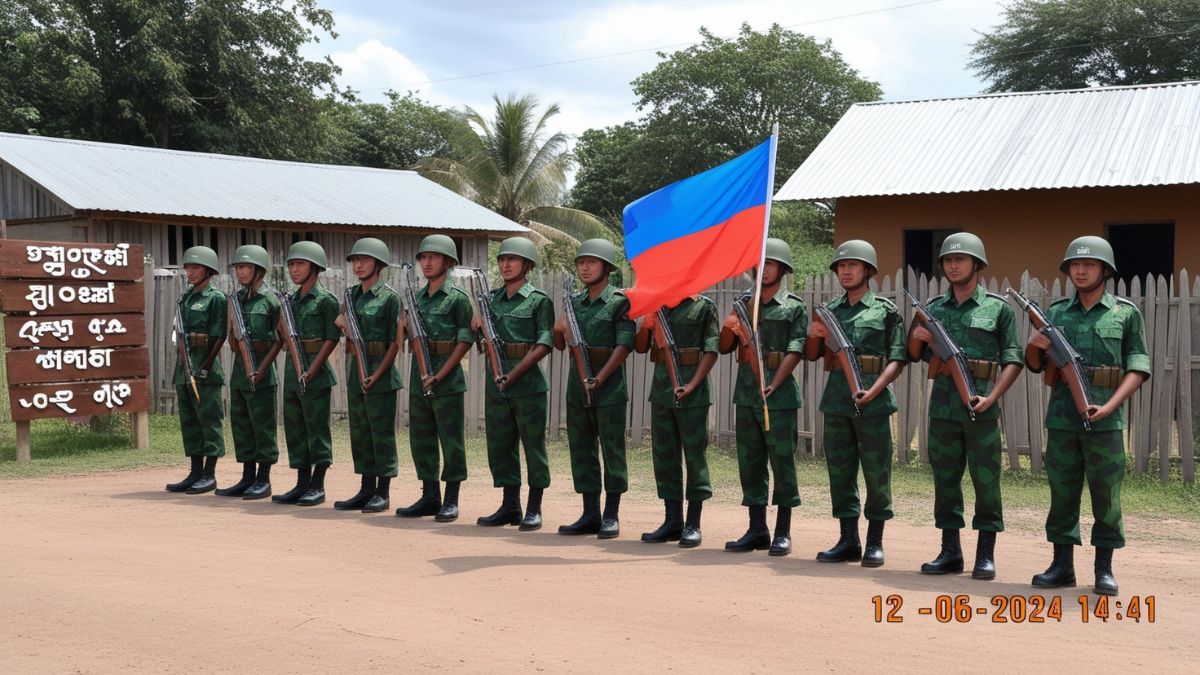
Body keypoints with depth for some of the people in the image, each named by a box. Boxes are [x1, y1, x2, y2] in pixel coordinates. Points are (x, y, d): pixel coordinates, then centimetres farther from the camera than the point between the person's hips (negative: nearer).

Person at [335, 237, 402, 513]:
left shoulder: (389, 296, -7)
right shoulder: (351, 294, 13)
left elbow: (395, 341, -10)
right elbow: (342, 323, 24)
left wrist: (377, 374, -17)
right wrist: (343, 323, 0)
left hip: (380, 370, -7)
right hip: (355, 369, 7)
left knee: (382, 433, -2)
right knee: (359, 431, 11)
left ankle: (382, 493, 4)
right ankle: (366, 490, 19)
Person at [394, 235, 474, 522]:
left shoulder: (458, 298, -5)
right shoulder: (417, 297, 14)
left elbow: (465, 341, -9)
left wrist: (439, 375, -15)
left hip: (447, 379, -7)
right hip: (419, 377, 7)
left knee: (451, 439, -1)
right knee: (421, 439, 10)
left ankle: (450, 501, 6)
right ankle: (430, 497, 20)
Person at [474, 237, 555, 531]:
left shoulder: (539, 300, -3)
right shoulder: (492, 298, 14)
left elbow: (544, 344, -11)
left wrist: (514, 374, -18)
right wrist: (478, 324, 0)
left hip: (528, 382, -6)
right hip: (497, 381, 6)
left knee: (533, 444, -1)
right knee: (500, 445, 9)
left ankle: (534, 509, 6)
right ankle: (510, 506, 18)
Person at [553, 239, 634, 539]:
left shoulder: (620, 303, -5)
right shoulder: (573, 302, 13)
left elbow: (623, 346, -13)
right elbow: (560, 345, 18)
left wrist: (599, 379, -21)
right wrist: (559, 329, -4)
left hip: (609, 385, -6)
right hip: (577, 384, 6)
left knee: (612, 449, -2)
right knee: (581, 449, 8)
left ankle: (611, 516, 4)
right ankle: (590, 515, 16)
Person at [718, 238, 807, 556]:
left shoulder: (794, 308, 1)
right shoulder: (744, 303, 15)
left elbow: (794, 352, -9)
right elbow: (725, 348, 16)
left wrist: (774, 385, -23)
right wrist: (728, 329, -7)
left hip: (779, 396, -5)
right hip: (746, 393, 5)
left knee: (782, 461, -2)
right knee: (750, 462, 7)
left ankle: (783, 533, 5)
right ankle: (757, 530, 15)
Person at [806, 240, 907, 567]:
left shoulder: (885, 310, 1)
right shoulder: (831, 310, 14)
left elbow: (897, 359, -4)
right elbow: (812, 355, 20)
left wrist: (874, 390, -18)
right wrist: (813, 334, -2)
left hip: (873, 402, -5)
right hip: (836, 401, 5)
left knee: (876, 473, 0)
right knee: (839, 472, 7)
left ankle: (875, 543, 9)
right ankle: (848, 541, 15)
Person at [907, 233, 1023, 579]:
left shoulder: (998, 307, 1)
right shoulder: (933, 308, 12)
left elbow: (1013, 359, -3)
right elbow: (915, 356, 19)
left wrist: (992, 397, -15)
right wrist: (916, 337, -3)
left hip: (980, 408, -4)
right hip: (943, 405, 4)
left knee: (986, 480, 0)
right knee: (945, 478, 8)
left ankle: (986, 554, 9)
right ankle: (950, 551, 17)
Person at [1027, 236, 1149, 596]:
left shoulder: (1126, 313, 3)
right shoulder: (1056, 312, 11)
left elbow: (1138, 367, -1)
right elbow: (1035, 365, 17)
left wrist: (1110, 406, -13)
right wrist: (1034, 346, -6)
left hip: (1104, 420, -3)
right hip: (1061, 418, 3)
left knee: (1106, 495, 1)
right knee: (1062, 492, 6)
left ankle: (1104, 569, 9)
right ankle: (1062, 565, 14)